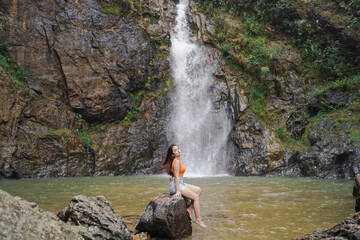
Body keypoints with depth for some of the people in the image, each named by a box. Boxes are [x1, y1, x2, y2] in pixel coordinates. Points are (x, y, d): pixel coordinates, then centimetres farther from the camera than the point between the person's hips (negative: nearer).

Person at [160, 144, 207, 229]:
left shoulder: (177, 160, 14)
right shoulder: (176, 162, -16)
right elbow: (176, 177, -20)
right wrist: (178, 191, -22)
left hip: (180, 183, 9)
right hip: (176, 185, -9)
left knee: (198, 190, 6)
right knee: (196, 197, -10)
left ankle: (190, 209, 4)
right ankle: (198, 219, -6)